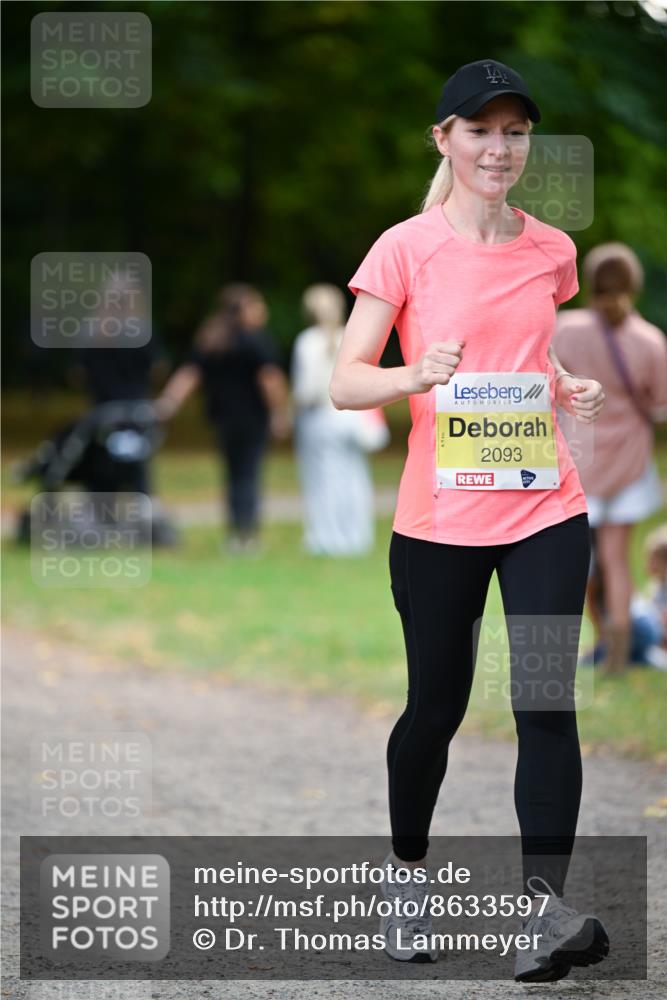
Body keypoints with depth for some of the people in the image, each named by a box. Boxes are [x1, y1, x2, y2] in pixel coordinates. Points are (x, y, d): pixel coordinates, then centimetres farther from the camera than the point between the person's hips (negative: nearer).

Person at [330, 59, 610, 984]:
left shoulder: (551, 250, 7)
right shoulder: (406, 248, -4)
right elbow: (345, 381, -8)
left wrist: (570, 390, 3)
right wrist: (417, 375, -28)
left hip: (545, 508, 2)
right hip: (440, 517, -2)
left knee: (546, 704, -11)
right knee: (436, 705, 8)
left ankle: (545, 907, -16)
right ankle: (405, 871, 33)